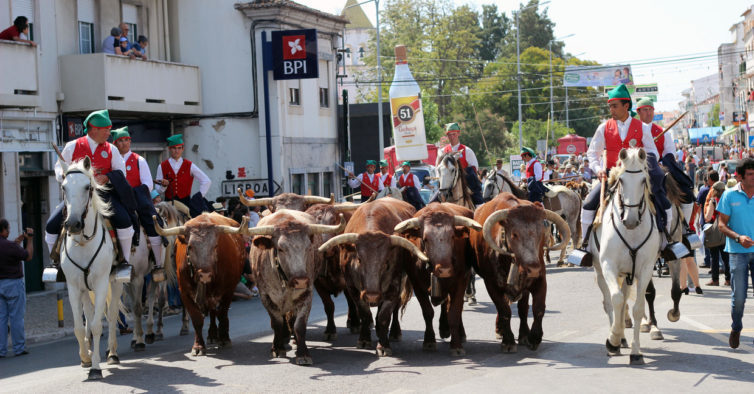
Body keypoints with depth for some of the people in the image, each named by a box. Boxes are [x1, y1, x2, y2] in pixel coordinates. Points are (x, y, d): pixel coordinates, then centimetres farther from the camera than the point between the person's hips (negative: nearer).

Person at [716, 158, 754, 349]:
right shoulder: (729, 195, 0)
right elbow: (722, 224, 0)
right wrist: (738, 237, -16)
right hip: (738, 252, -1)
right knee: (738, 297, -1)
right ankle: (736, 329, 24)